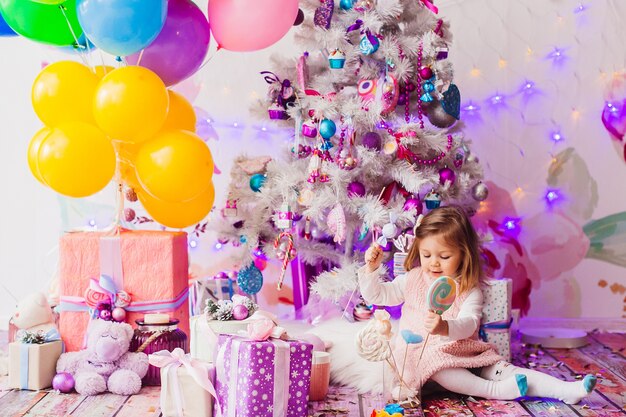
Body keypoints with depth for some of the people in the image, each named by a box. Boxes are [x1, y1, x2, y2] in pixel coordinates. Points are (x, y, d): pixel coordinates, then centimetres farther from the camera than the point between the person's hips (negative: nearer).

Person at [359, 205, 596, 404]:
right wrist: (371, 268, -10)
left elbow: (468, 324, -16)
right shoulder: (412, 280, 7)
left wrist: (446, 328, -39)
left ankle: (565, 390, -27)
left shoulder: (470, 291, 0)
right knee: (437, 365, -36)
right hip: (422, 351, -1)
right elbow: (377, 295, 7)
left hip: (465, 352, 1)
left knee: (500, 368, -18)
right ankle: (497, 390, -42)